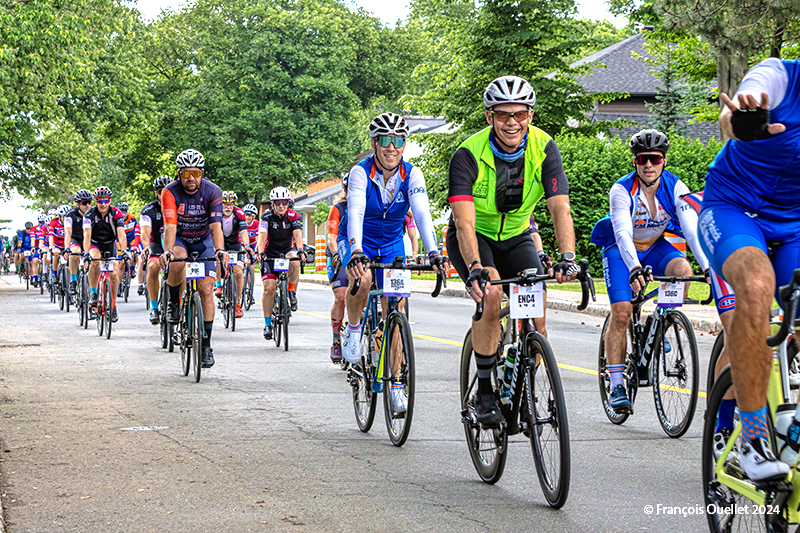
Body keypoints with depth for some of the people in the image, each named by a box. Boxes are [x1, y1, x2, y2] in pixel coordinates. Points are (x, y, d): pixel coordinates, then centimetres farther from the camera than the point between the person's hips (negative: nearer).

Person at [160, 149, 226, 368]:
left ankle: (206, 344, -4)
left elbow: (216, 226, -30)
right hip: (179, 239, -1)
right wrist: (168, 252, -51)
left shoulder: (212, 192, -21)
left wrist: (220, 250, -48)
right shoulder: (170, 192, -23)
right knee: (177, 263, -36)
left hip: (203, 241, 1)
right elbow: (170, 226, -33)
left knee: (206, 290, -11)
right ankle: (173, 301, -8)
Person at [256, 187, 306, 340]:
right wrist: (261, 253, -41)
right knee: (269, 287, -13)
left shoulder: (293, 216, -9)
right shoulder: (267, 216, -12)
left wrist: (300, 250, -42)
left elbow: (298, 234, -23)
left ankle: (291, 291, -7)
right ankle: (267, 323, -1)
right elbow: (262, 236, -23)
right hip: (270, 254, -1)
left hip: (287, 251, 1)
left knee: (294, 264, -35)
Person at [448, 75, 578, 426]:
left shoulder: (543, 148, -19)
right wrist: (476, 268, -52)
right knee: (490, 296, -30)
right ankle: (484, 393, -14)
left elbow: (560, 207, -27)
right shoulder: (469, 154, -27)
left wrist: (567, 258, -44)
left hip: (516, 237, 3)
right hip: (474, 238, -3)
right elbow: (464, 220, -36)